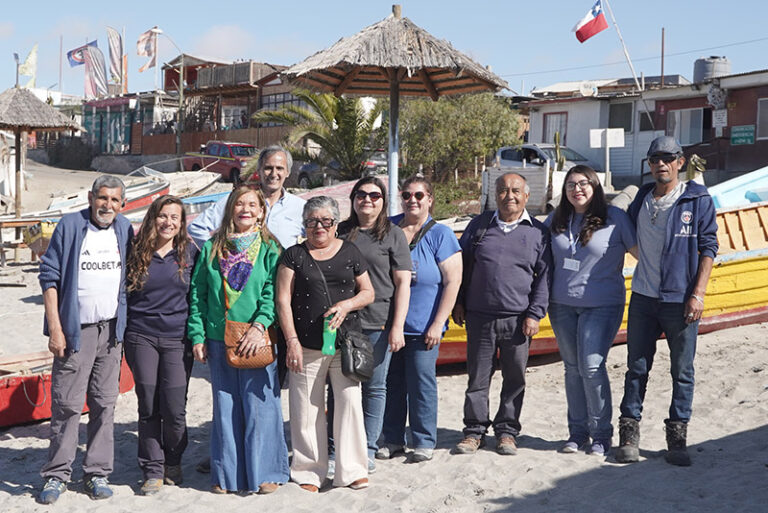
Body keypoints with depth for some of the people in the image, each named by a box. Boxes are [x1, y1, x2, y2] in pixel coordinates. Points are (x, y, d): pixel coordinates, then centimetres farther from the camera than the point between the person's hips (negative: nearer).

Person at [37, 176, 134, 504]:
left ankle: (98, 473, 16)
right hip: (75, 330, -3)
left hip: (112, 330, 3)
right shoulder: (70, 226, -3)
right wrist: (55, 327, -10)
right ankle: (57, 474, 10)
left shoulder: (125, 230, 8)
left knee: (105, 404, 7)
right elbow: (49, 276, -4)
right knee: (66, 404, -2)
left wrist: (127, 325, 8)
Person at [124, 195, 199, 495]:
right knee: (148, 408, 3)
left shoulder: (190, 252, 4)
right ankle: (153, 471, 14)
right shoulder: (137, 253, 5)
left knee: (174, 409, -3)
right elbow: (123, 293, 13)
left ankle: (173, 463, 21)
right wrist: (121, 335, 7)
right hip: (141, 337, 1)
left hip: (177, 338, -1)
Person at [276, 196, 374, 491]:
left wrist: (347, 305, -8)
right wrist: (292, 341, -7)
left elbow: (368, 292, 13)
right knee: (307, 409, 1)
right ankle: (309, 471, 14)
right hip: (307, 345, -1)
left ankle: (352, 470, 7)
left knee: (350, 403, -3)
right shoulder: (294, 256, 6)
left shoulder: (350, 253, 11)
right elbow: (283, 300, 2)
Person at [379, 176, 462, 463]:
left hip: (423, 327, -3)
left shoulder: (440, 234, -3)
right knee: (392, 382, 9)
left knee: (421, 382, -1)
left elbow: (453, 281, -7)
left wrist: (437, 324, -12)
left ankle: (424, 442, 12)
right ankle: (393, 440, 21)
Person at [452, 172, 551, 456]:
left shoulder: (537, 232, 5)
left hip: (518, 319, -1)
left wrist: (534, 314, -2)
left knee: (515, 378, 6)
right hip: (480, 316, 1)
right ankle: (475, 430, 17)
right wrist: (458, 303, 10)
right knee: (478, 376, 5)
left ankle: (507, 430, 20)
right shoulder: (479, 225, 8)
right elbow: (462, 265, 15)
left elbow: (544, 277, 5)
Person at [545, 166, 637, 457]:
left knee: (592, 367, -10)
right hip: (562, 306, 4)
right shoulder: (556, 220, 8)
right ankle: (577, 431, 22)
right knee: (572, 368, 10)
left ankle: (601, 435, 5)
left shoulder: (614, 218, -5)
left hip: (601, 305, -4)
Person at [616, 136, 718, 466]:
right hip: (643, 299, 3)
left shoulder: (698, 200, -4)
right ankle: (629, 434, 15)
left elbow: (708, 248, -5)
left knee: (682, 372, 5)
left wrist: (698, 294, -11)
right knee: (637, 368, 7)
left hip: (681, 302, -3)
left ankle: (677, 438, 15)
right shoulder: (641, 199, 9)